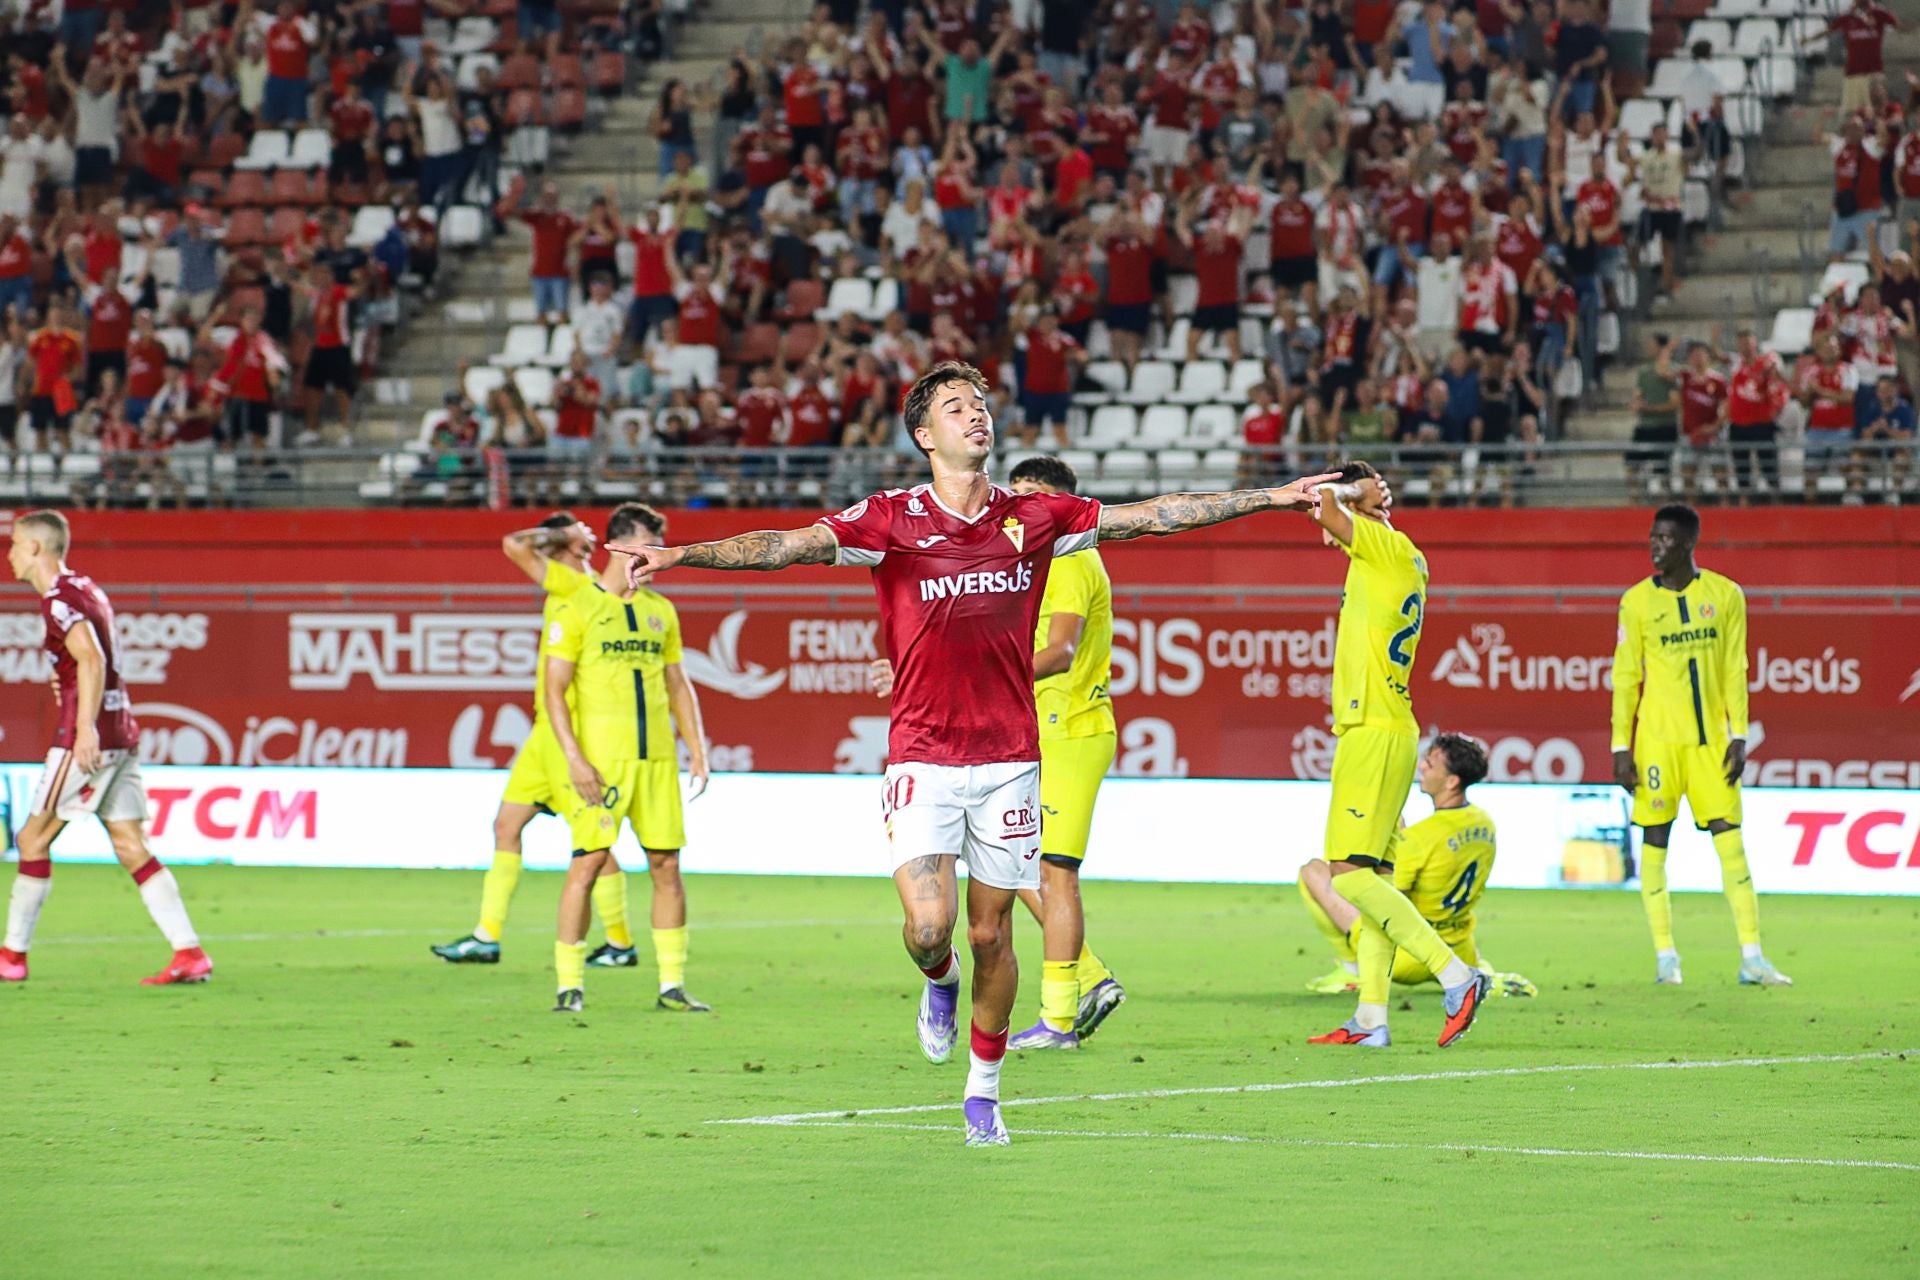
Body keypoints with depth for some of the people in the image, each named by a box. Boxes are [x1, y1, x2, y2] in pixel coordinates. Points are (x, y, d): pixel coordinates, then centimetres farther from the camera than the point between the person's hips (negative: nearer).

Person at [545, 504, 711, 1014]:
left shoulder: (661, 611, 14)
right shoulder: (578, 609, -2)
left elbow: (678, 686, 19)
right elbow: (555, 690, -5)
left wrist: (697, 751, 11)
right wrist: (574, 758, -14)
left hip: (658, 759, 5)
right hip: (600, 759, -5)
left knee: (666, 864, 3)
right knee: (588, 862, -8)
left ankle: (672, 985, 9)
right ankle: (569, 986, -2)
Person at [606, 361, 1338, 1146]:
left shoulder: (1034, 518, 5)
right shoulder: (892, 520, -4)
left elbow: (1153, 517, 10)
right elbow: (787, 545, -14)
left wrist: (1272, 498, 10)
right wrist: (681, 555, -27)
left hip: (1008, 758, 2)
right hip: (922, 759, -2)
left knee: (991, 934, 6)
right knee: (929, 926, -15)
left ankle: (983, 1091, 24)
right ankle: (939, 985, 23)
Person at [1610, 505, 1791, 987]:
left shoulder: (1725, 595, 4)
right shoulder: (1637, 601, 1)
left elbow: (1735, 671, 6)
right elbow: (1625, 677, 1)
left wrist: (1738, 736, -1)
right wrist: (1621, 747, -4)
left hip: (1711, 739, 1)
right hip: (1658, 740, -1)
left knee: (1730, 840, -2)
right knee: (1655, 840, 0)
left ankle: (1752, 957, -2)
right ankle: (1665, 956, 6)